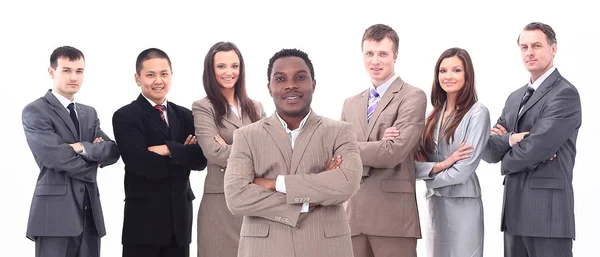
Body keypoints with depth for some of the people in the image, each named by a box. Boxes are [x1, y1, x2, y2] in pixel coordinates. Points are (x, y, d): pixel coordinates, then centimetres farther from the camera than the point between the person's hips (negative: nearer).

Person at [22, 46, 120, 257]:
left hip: (90, 210, 6)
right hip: (55, 209, -6)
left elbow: (113, 151, 7)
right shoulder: (35, 111, -3)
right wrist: (94, 162, -2)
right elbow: (54, 156, -15)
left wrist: (84, 148, -11)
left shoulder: (89, 113, 19)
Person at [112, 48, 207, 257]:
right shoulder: (125, 117, -4)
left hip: (180, 218, 5)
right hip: (144, 220, -5)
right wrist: (184, 155, -7)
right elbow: (143, 164, -17)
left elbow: (200, 159, -2)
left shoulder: (185, 116, 12)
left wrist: (170, 150, -16)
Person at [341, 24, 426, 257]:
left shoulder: (413, 97, -2)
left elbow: (394, 152, -14)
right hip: (354, 214, 5)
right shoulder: (351, 104, 16)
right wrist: (379, 146, -12)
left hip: (393, 215, -5)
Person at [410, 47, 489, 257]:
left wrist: (429, 175, -1)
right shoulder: (434, 115, 9)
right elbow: (416, 162, 3)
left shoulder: (477, 113, -9)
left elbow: (464, 169, -14)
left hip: (462, 204, -6)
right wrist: (440, 165, -15)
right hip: (434, 203, 6)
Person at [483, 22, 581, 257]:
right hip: (514, 209, 8)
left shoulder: (565, 94, -9)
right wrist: (510, 139, -12)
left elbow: (533, 149, -18)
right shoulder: (515, 97, 17)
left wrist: (506, 162, 2)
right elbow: (489, 150, 9)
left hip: (547, 211, -8)